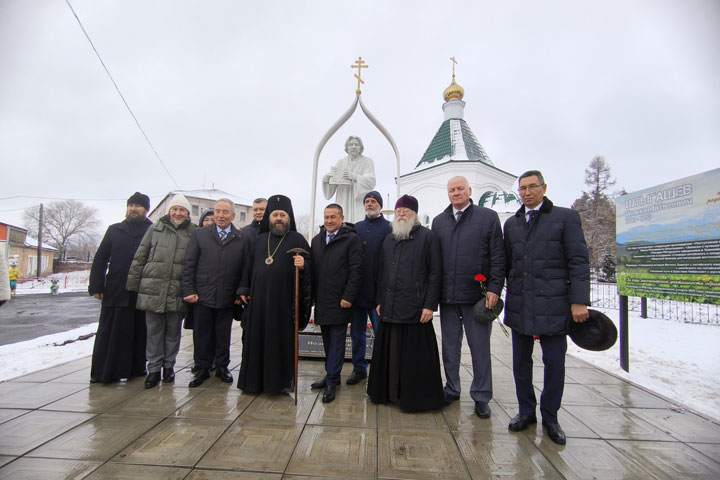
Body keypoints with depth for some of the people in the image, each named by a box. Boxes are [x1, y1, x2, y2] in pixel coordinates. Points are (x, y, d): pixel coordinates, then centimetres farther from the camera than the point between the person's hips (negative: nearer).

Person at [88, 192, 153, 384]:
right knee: (108, 333, 6)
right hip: (115, 293, 2)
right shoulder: (114, 230, 10)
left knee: (139, 333, 8)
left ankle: (136, 369, 21)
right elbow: (100, 259, 10)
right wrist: (96, 287, 2)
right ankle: (102, 373, 16)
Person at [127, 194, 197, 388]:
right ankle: (154, 369, 20)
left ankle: (169, 366, 26)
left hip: (177, 293, 0)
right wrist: (132, 284, 5)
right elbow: (139, 258, 8)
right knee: (154, 332, 8)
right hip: (152, 290, 1)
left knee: (173, 331, 11)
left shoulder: (193, 234, 2)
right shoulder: (154, 230, 5)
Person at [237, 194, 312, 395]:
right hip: (259, 298, 4)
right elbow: (251, 267, 18)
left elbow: (309, 268, -2)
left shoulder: (298, 240, 1)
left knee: (282, 339, 2)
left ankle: (282, 379, 16)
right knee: (257, 338, 10)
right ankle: (255, 379, 24)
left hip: (285, 299, -4)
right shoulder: (259, 240, 14)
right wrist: (248, 292, 13)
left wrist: (303, 265, -24)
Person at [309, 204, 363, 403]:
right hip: (321, 301, 6)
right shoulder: (316, 240, 13)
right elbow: (312, 269, 14)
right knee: (327, 340, 14)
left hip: (339, 302, -6)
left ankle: (331, 381, 10)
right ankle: (332, 376, 27)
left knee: (337, 340, 1)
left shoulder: (352, 239, -5)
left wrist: (348, 297, -15)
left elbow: (356, 270, -10)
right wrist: (311, 295, 9)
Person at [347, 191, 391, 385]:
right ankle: (359, 368, 29)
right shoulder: (356, 228, 13)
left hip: (378, 291, -4)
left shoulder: (389, 228, -1)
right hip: (357, 289, 5)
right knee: (357, 332, 14)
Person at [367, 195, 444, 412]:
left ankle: (416, 398, 18)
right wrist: (380, 301, 14)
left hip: (415, 309, -5)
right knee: (390, 354, 12)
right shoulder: (388, 240, 15)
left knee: (414, 356, 2)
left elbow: (435, 273, -6)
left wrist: (430, 305, -11)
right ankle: (389, 392, 28)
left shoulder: (428, 237, -2)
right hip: (390, 308, 5)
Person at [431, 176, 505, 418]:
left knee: (480, 348, 8)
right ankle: (452, 390, 30)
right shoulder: (439, 221, 10)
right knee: (450, 346, 14)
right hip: (447, 296, 3)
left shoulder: (488, 217, 1)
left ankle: (481, 397, 23)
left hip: (478, 296, -3)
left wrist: (494, 289, -10)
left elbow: (498, 257, -2)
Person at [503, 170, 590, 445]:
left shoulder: (566, 217, 0)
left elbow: (579, 261, -5)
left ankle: (550, 417, 24)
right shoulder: (511, 224, 12)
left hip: (552, 303, -4)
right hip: (519, 304, 4)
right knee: (521, 361, 12)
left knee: (554, 362, 4)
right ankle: (526, 412, 29)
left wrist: (579, 301, -12)